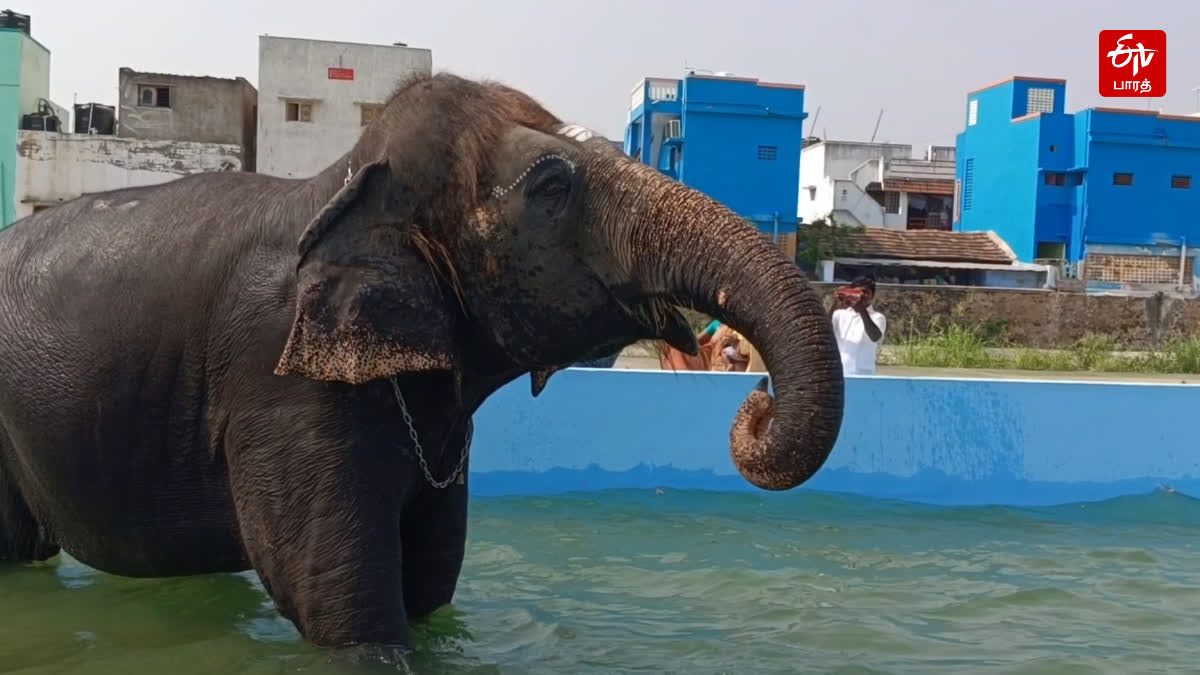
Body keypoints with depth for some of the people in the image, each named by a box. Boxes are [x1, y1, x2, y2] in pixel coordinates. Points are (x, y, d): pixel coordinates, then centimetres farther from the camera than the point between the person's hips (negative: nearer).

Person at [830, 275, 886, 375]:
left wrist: (862, 311, -30)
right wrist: (834, 307, -21)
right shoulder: (841, 313, 11)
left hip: (862, 375, -3)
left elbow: (875, 337, -19)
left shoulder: (877, 317, 1)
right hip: (837, 374, 3)